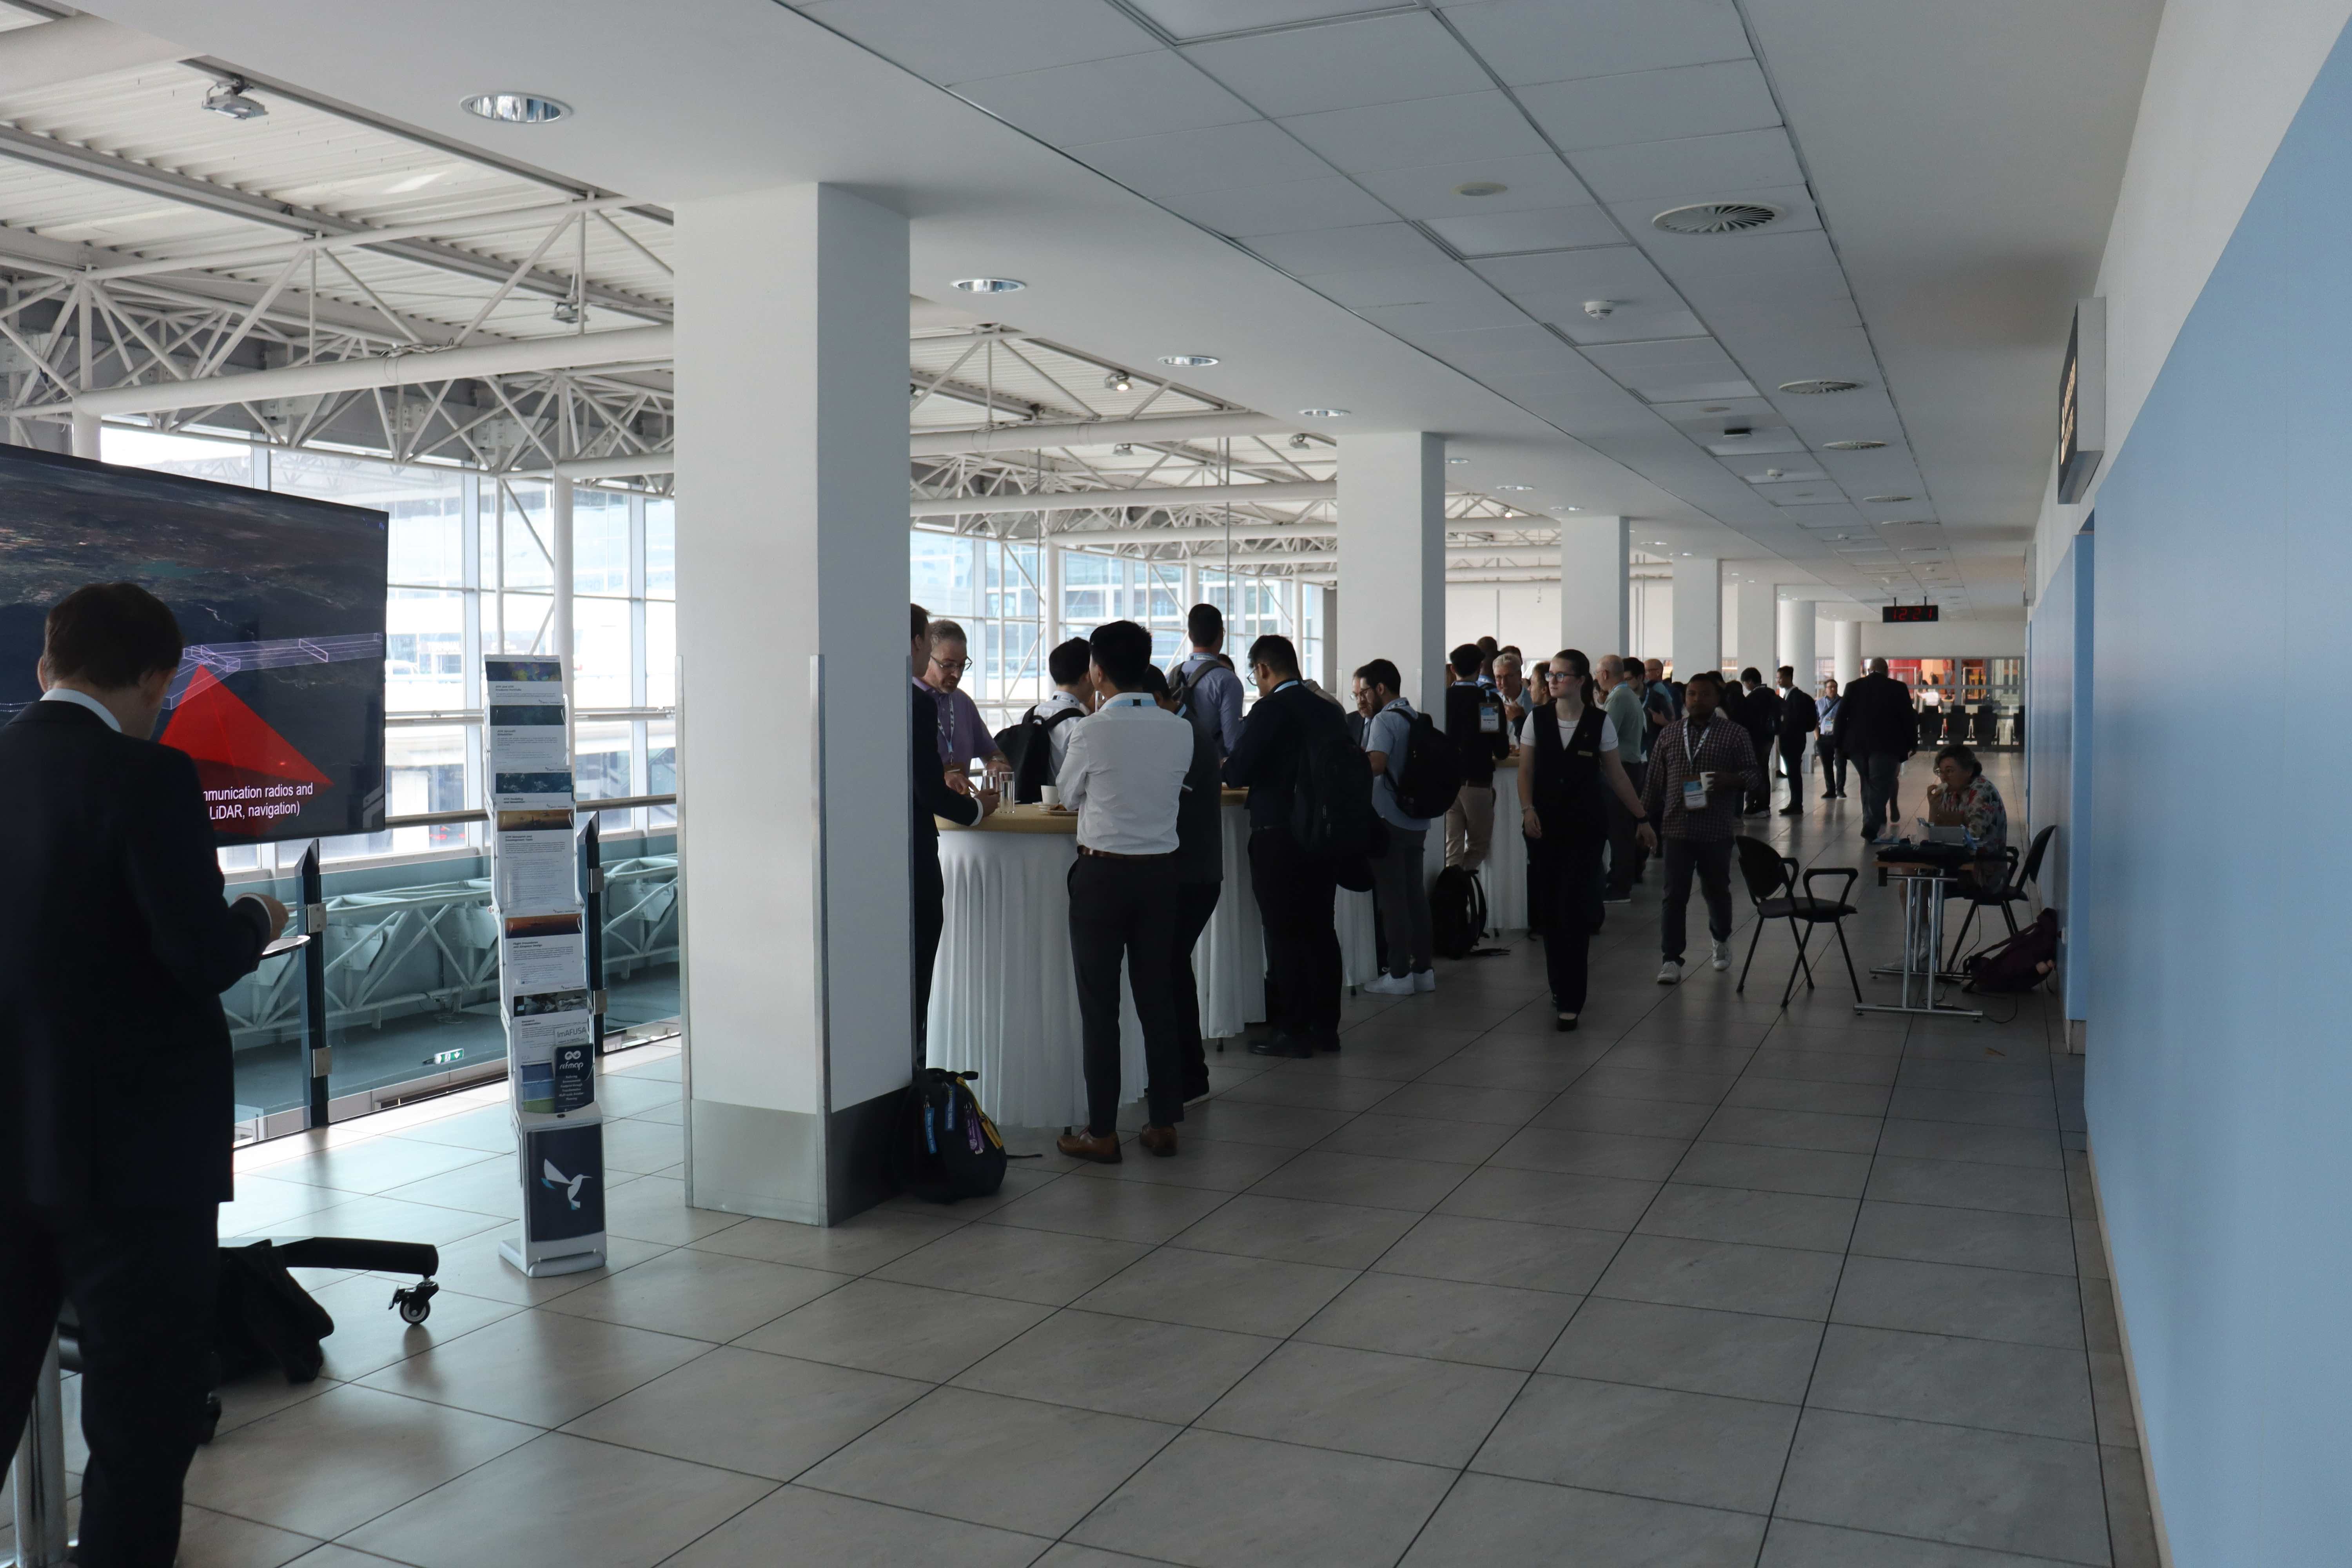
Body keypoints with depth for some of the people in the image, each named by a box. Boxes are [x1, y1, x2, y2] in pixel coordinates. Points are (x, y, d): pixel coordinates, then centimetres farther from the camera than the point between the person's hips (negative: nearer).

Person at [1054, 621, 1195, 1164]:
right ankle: (1163, 1123, 17)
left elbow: (1068, 795, 3)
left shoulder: (1092, 732, -13)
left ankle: (1102, 1133, 8)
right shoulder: (1181, 731, -2)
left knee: (1099, 1006, 3)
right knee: (1158, 999, 11)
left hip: (1102, 874, -4)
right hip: (1160, 871, 4)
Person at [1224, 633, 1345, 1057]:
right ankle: (1326, 1026, 19)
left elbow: (1238, 773, -16)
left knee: (1285, 933, 0)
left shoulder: (1270, 710, -13)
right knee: (1320, 929, 12)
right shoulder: (1328, 710, 7)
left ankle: (1293, 1031, 4)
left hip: (1279, 836, -7)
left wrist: (1224, 765, 8)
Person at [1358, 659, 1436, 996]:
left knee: (1392, 898, -2)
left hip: (1389, 821, -8)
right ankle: (1424, 969, 15)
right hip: (1416, 820, 8)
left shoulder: (1384, 721, -13)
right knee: (1415, 895, 11)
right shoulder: (1416, 719, 12)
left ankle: (1399, 975, 1)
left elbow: (1376, 765, -26)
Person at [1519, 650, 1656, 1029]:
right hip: (1546, 826, 2)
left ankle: (1570, 1001, -5)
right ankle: (1560, 988, 23)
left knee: (1574, 911, -8)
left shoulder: (1600, 722, -1)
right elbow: (1525, 770, 5)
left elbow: (1617, 775, 5)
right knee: (1551, 909, 7)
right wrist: (1528, 809, -10)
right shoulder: (1538, 719, 3)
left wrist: (1641, 818, 6)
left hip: (1586, 827, -2)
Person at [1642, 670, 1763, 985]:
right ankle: (1672, 959, 1)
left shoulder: (1735, 734, 1)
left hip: (1717, 830, -1)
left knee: (1717, 889, 13)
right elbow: (1655, 782, 12)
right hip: (1677, 827, 1)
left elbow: (1755, 775, 1)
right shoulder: (1669, 734, 8)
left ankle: (1721, 939, 40)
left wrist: (1731, 780, -20)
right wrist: (1646, 820, 9)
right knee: (1675, 895, -3)